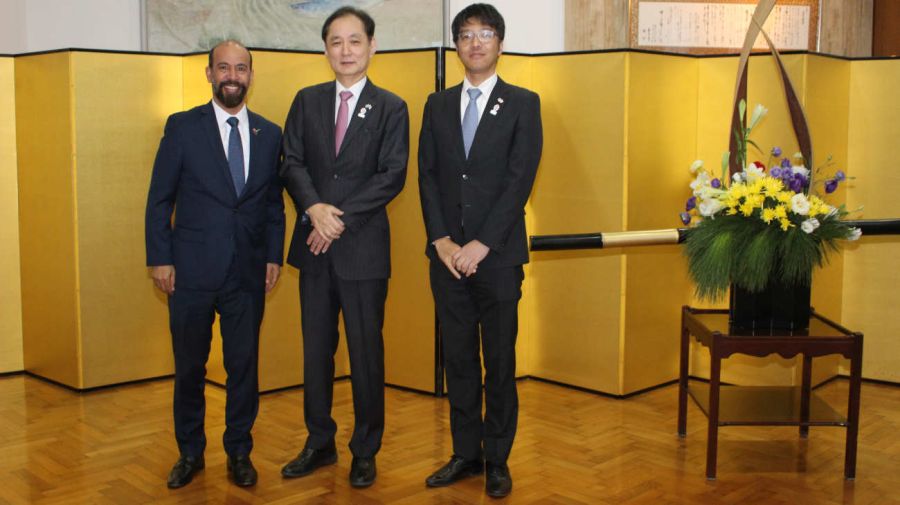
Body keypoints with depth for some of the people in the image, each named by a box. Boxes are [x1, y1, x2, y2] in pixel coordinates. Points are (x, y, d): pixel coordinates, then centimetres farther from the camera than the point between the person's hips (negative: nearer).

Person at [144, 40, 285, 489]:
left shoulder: (270, 135, 7)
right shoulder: (182, 127, 0)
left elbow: (274, 203, 11)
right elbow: (160, 199, -1)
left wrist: (274, 256, 4)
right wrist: (159, 258, -6)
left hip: (248, 273, 2)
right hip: (192, 271, -1)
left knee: (244, 366, 8)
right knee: (189, 366, 10)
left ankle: (239, 452, 25)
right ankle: (190, 452, 28)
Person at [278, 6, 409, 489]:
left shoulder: (391, 108, 1)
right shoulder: (306, 101, 10)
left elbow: (392, 175, -8)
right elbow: (292, 162, 2)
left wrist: (341, 217, -15)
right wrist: (315, 208, -16)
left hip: (363, 247, -3)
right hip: (314, 246, 3)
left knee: (366, 353, 5)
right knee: (316, 350, 12)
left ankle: (365, 452, 20)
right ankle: (319, 444, 27)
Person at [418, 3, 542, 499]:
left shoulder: (523, 103, 2)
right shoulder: (438, 104, 12)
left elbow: (520, 179, -7)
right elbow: (427, 176, 6)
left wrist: (481, 244, -13)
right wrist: (441, 240, -6)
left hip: (497, 254, -3)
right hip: (447, 253, 3)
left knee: (500, 362, 5)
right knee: (458, 360, 10)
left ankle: (497, 460, 17)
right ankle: (466, 453, 22)